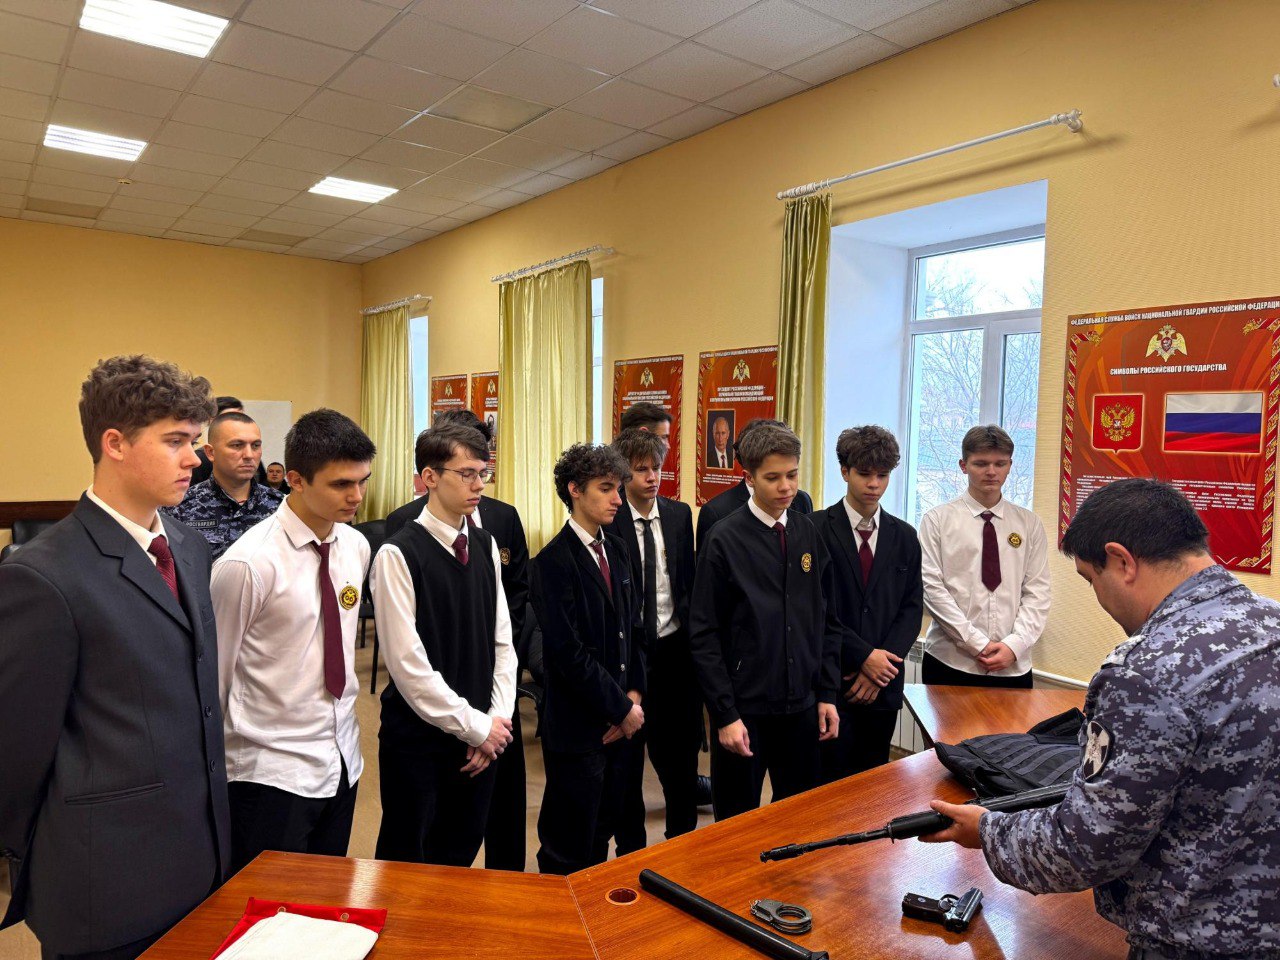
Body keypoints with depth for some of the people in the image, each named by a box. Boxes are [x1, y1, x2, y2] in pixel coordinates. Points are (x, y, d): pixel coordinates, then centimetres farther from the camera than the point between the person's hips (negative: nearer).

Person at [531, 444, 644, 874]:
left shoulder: (616, 551, 8)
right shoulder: (553, 561, -16)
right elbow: (569, 652, -20)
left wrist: (634, 693, 0)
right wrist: (621, 708, -14)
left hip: (617, 721, 7)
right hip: (577, 726, -7)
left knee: (601, 835, 19)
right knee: (568, 850, 7)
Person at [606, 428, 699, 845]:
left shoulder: (680, 514, 4)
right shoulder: (607, 521, -10)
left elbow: (689, 579, 10)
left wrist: (688, 628, 1)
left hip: (674, 646, 4)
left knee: (680, 748, 14)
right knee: (628, 752, 11)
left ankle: (683, 839, 32)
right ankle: (630, 846, 28)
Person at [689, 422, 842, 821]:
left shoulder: (809, 534, 3)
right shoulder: (726, 540, -10)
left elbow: (827, 620, 10)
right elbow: (704, 635, -10)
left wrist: (827, 694, 6)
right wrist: (725, 714, -12)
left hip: (801, 705, 4)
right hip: (745, 708, -4)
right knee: (737, 819, 10)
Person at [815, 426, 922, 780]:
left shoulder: (904, 537, 9)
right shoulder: (817, 530, -7)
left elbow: (911, 609, 6)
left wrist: (880, 669, -6)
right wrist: (864, 657, -13)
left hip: (883, 684, 4)